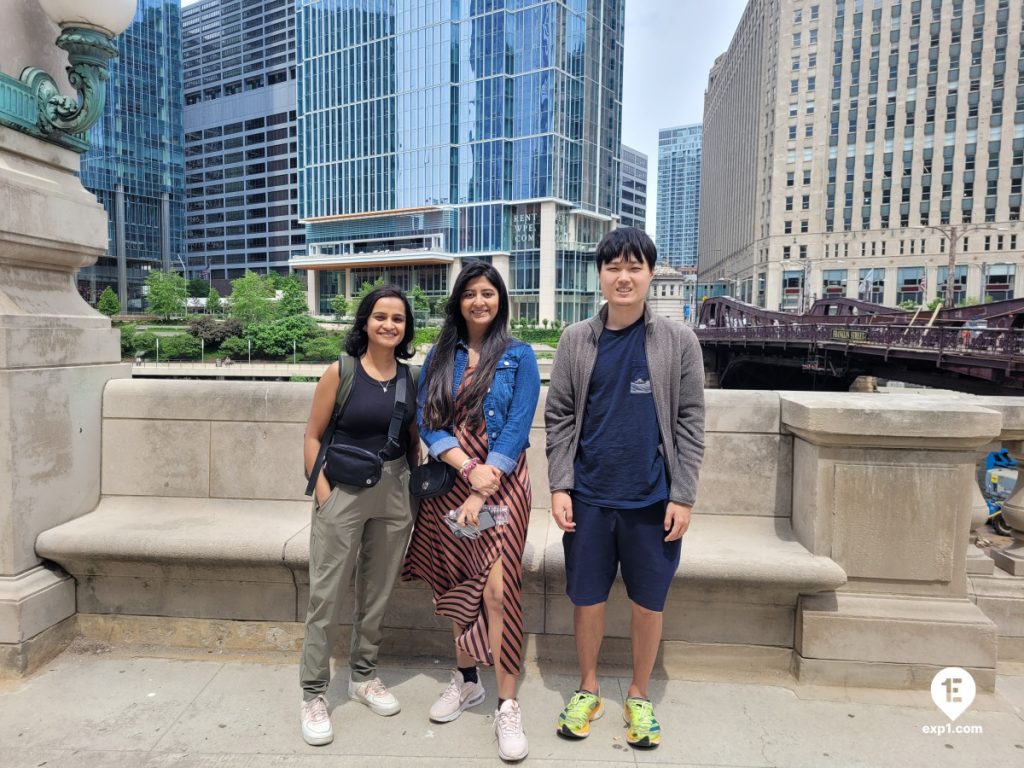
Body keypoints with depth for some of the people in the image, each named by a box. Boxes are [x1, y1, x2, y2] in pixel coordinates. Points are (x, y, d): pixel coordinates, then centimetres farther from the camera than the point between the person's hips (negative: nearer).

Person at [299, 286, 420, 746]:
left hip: (394, 493, 4)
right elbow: (313, 436, -5)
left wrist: (414, 489, 5)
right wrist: (323, 493, -12)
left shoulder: (409, 377, 4)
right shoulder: (340, 372, -7)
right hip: (344, 490, -4)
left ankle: (363, 676, 34)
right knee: (327, 596, 3)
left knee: (378, 592, 15)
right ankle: (314, 694, 20)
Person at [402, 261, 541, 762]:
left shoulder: (519, 356, -1)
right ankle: (466, 681, 32)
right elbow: (426, 421, -1)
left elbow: (516, 429, -9)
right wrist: (468, 468, -17)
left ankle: (507, 707, 6)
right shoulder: (440, 357, 7)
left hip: (500, 485, -3)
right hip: (449, 481, 4)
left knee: (498, 590, -8)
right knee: (457, 586, 13)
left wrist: (481, 494, -16)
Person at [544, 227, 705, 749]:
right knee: (587, 598, 13)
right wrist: (559, 486, -4)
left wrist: (682, 495, -6)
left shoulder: (677, 340, -1)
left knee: (648, 602, 13)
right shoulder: (576, 340, 1)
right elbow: (559, 418, 2)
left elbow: (689, 422, -2)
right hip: (589, 495, 1)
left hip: (652, 499, -1)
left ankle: (638, 697, 36)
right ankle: (588, 690, 37)